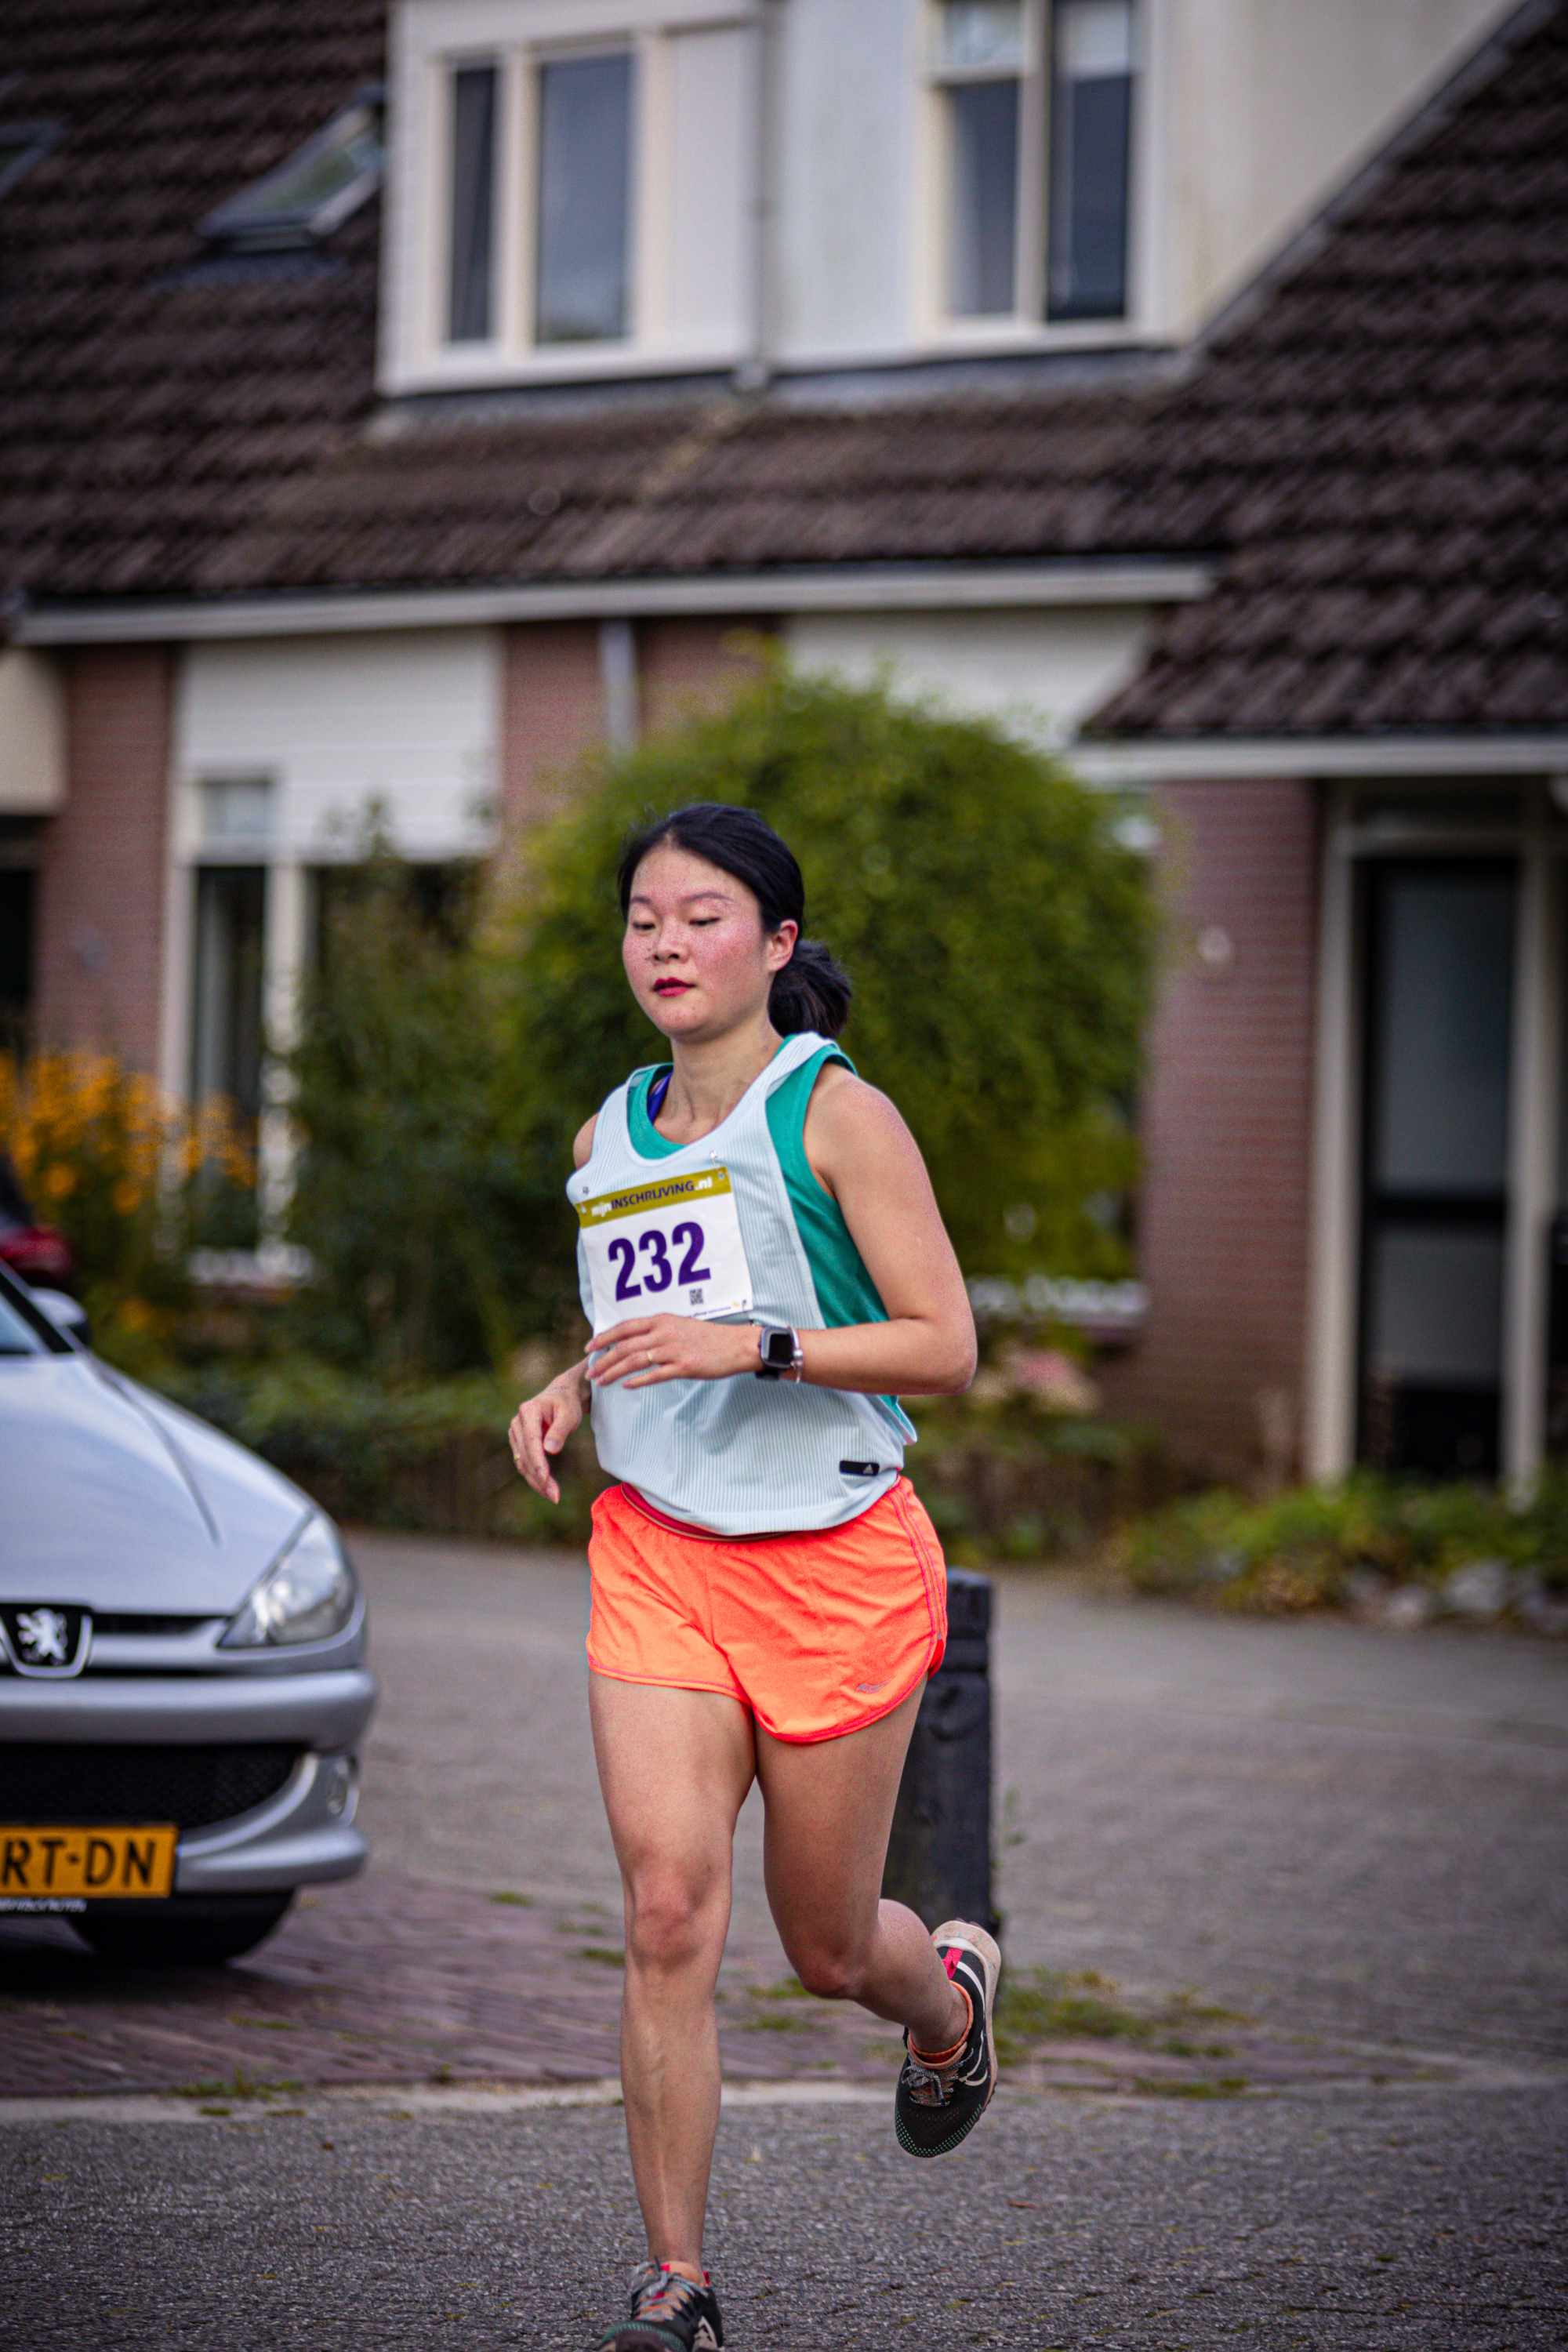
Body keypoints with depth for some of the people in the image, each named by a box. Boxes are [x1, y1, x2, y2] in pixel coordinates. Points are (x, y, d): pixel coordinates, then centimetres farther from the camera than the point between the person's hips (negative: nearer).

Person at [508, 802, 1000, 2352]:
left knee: (826, 1947, 8)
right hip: (657, 1550, 4)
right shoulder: (608, 1138, 10)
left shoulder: (833, 1113, -7)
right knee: (668, 1910, -12)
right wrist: (570, 1395, 4)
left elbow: (947, 1350, -11)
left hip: (836, 1558, -4)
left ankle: (951, 1992, 46)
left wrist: (750, 1346, -23)